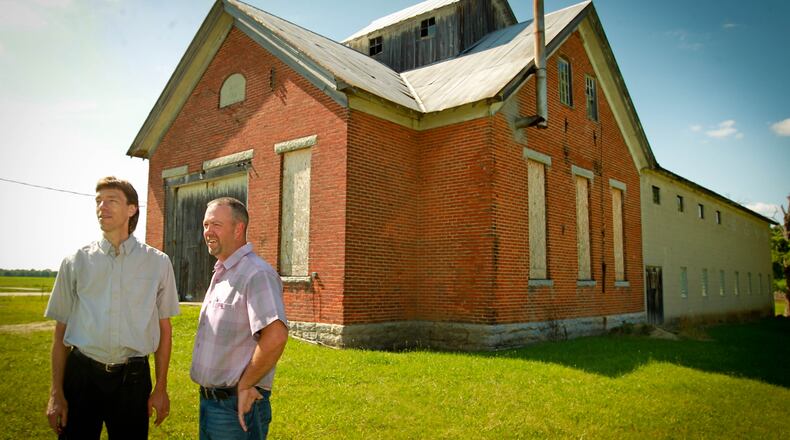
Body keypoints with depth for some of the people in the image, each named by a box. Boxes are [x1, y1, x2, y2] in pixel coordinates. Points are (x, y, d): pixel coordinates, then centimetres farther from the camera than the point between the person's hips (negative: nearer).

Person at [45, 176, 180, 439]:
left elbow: (164, 328, 3)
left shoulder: (158, 263, 0)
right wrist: (56, 393, 3)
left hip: (133, 377, 0)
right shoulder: (76, 262, 2)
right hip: (82, 374, 1)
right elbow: (61, 330, 6)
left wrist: (161, 388, 4)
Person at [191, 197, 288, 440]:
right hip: (209, 399, 9)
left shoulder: (256, 273, -20)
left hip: (236, 405, -9)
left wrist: (244, 385, -21)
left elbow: (276, 336, -32)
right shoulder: (220, 274, 12)